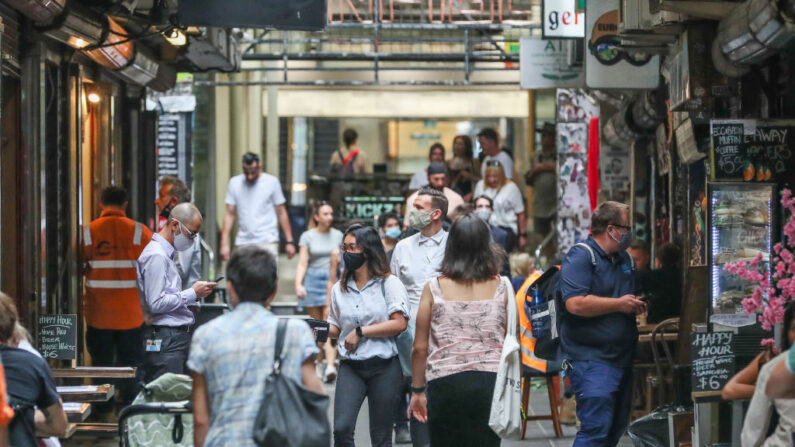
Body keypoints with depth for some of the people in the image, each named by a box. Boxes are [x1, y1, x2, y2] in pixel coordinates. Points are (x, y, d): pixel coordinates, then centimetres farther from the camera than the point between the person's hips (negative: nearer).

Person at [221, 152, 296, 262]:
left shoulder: (272, 182, 1)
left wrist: (290, 241, 0)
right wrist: (224, 244, 1)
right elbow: (230, 214, 7)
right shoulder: (234, 183, 6)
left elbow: (281, 213, 4)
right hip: (243, 242, 3)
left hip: (267, 242, -2)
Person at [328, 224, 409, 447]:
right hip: (350, 367, 3)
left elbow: (399, 323, -13)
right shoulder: (339, 289, 10)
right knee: (341, 428, -15)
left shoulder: (389, 284, -3)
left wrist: (360, 332, -14)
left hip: (383, 366, -3)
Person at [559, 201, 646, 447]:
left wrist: (638, 305, 8)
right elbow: (575, 303, -24)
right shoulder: (580, 256, -11)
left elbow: (632, 297, 32)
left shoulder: (625, 259, 16)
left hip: (622, 359, 9)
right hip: (591, 360, -9)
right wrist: (619, 304, -15)